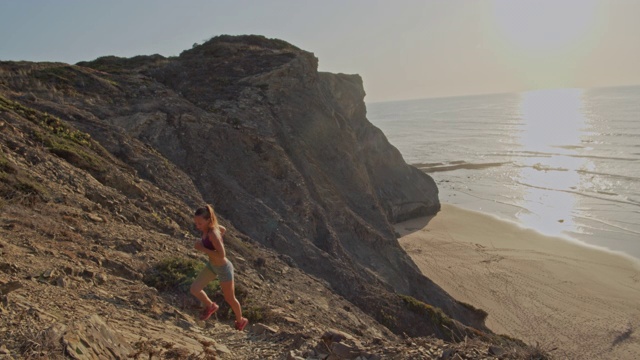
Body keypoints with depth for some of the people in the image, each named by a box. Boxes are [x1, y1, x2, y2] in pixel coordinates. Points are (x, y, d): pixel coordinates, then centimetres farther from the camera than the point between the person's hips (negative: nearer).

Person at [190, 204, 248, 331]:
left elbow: (221, 255, -37)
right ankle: (211, 306, 31)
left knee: (229, 299, 14)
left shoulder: (213, 233, -34)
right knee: (194, 289, 2)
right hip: (212, 265, 8)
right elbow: (223, 229, 10)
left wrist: (202, 248, -31)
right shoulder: (208, 227, -10)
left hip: (224, 269, -8)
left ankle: (241, 321, 41)